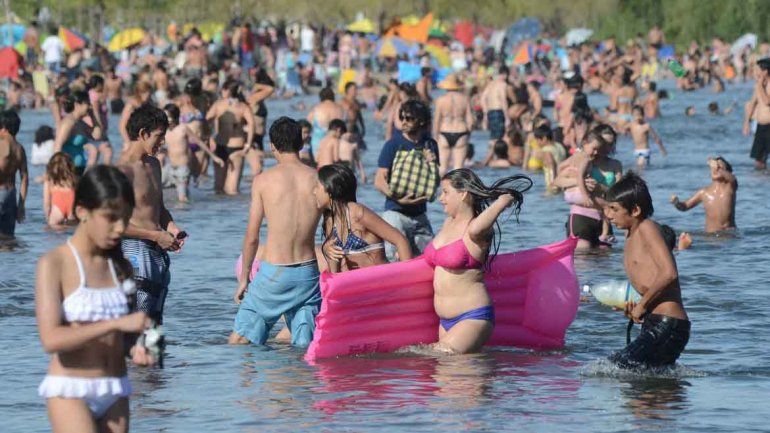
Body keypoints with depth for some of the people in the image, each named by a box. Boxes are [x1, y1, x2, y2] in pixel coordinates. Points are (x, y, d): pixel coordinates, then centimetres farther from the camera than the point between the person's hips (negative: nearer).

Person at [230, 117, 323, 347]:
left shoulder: (264, 180, -5)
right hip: (308, 274, 2)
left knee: (238, 339, 8)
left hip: (273, 274, -2)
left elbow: (252, 237, -2)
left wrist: (244, 278, 9)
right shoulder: (318, 179, 0)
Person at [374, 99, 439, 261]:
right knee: (395, 259, -15)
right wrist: (398, 198, -24)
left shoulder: (430, 145, 9)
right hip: (395, 212, -5)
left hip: (420, 214, 5)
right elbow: (379, 182, -9)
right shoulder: (393, 144, -4)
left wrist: (432, 164, -8)